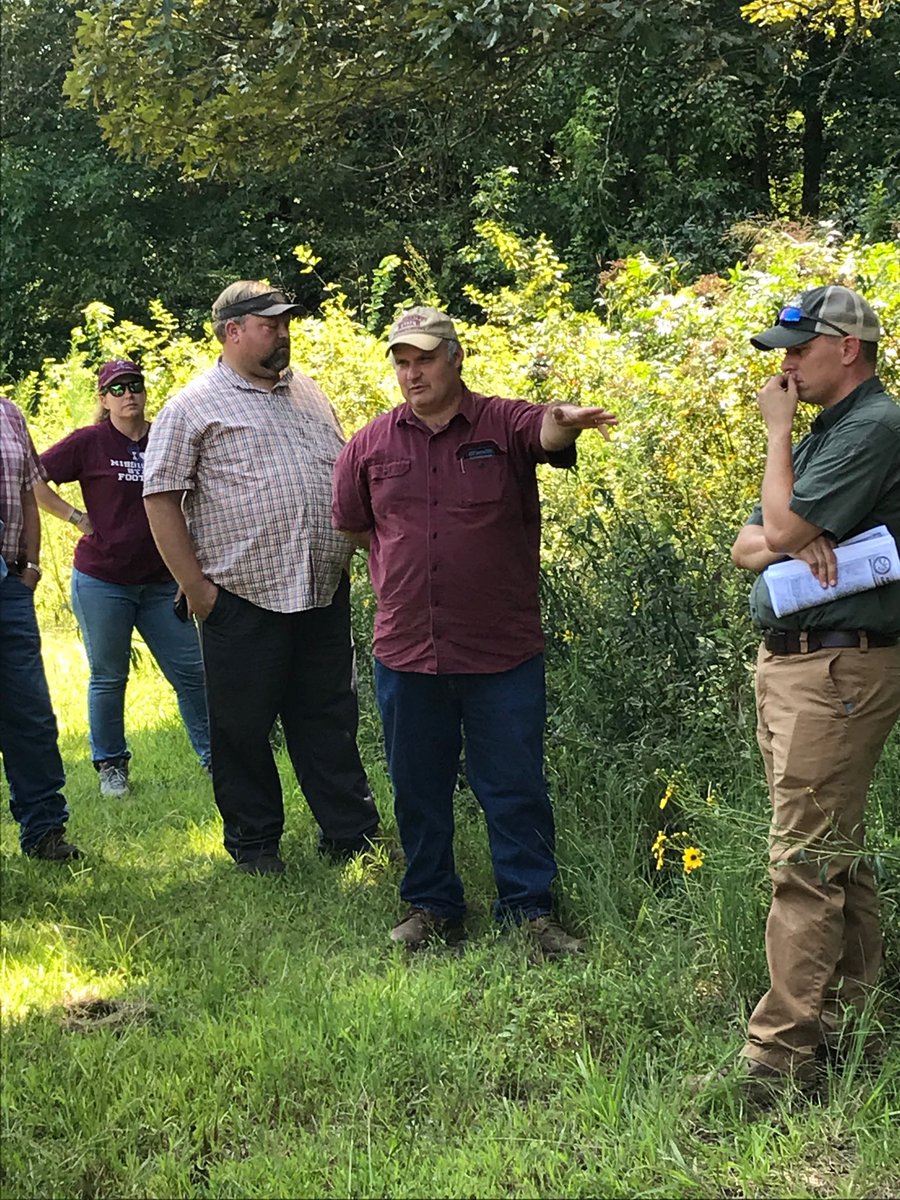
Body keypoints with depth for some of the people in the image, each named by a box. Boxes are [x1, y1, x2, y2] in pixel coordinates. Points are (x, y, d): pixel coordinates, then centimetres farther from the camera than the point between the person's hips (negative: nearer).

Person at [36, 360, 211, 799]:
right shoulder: (89, 442, -6)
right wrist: (76, 517, -9)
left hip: (161, 582, 3)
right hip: (101, 582, -3)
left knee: (191, 670, 4)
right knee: (108, 677, 7)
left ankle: (214, 758, 15)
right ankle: (110, 767, 21)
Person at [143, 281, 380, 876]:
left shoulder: (310, 394, 15)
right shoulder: (193, 407, -3)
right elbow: (161, 497, -6)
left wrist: (348, 553, 15)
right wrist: (196, 586, -10)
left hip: (326, 594, 5)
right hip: (244, 599, -5)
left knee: (331, 719, 11)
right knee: (244, 726, 5)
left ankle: (352, 833, 20)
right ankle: (254, 843, 19)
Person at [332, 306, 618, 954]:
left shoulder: (504, 424, -4)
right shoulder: (370, 445, 6)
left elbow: (546, 434, -27)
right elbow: (352, 526, 20)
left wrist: (563, 422, -50)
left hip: (503, 653, -3)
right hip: (406, 651, 3)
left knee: (517, 789, 5)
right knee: (419, 790, 12)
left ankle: (531, 910, 17)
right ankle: (432, 907, 27)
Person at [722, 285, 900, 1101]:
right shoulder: (826, 429, 17)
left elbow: (786, 523, -19)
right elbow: (747, 544, 14)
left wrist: (778, 429, -5)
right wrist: (786, 544, -9)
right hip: (787, 660, 10)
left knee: (806, 859, -10)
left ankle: (782, 1052, -7)